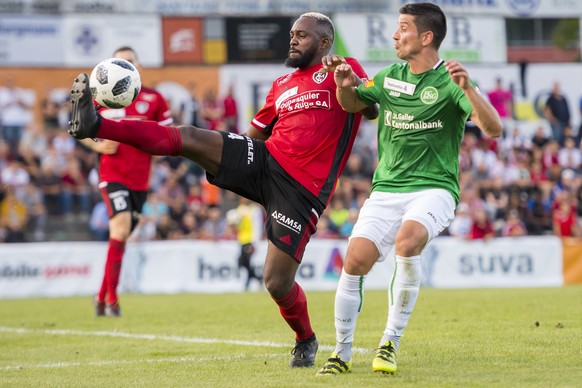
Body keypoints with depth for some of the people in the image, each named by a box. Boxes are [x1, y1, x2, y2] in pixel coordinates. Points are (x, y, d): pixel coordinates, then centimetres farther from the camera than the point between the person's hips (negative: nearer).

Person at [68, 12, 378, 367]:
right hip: (263, 160, 5)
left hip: (301, 189, -5)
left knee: (277, 283, -8)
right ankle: (95, 125, -26)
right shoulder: (281, 85, 22)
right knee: (188, 137, -17)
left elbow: (372, 110, -6)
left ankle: (306, 341, 22)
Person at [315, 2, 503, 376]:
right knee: (354, 262, -11)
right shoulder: (389, 77, 10)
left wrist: (468, 89, -35)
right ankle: (342, 353, 8)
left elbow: (494, 128, -18)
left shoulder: (448, 81, -7)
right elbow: (351, 104, 28)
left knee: (408, 239, -33)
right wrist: (344, 85, 5)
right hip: (386, 190, 5)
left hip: (434, 188, -5)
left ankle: (391, 342, -20)